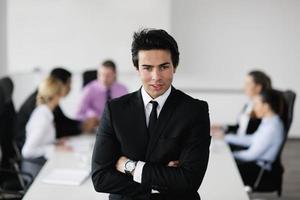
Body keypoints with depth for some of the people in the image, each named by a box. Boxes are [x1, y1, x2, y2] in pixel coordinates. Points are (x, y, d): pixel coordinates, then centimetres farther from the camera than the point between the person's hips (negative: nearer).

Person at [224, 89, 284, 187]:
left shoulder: (272, 127, -22)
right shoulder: (268, 121, 7)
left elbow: (252, 154, -20)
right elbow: (251, 140, 17)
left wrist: (231, 155, -8)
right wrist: (227, 137, 14)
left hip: (259, 170, -9)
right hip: (253, 161, 9)